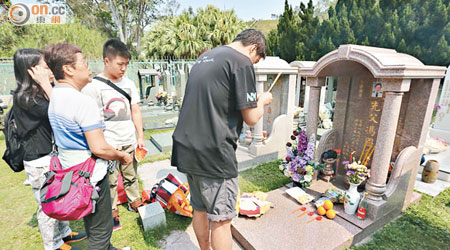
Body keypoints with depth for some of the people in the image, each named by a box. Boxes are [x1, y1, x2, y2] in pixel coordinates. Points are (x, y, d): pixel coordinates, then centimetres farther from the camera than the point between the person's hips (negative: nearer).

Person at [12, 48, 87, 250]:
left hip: (54, 155, 9)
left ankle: (64, 233, 42)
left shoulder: (39, 93, 6)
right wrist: (45, 84, -23)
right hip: (39, 162, -9)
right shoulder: (23, 98, -19)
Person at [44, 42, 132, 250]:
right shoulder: (83, 102, -24)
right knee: (100, 231, 10)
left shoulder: (54, 95, 6)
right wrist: (123, 156, -9)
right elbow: (99, 148, -26)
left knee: (92, 224, 28)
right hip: (91, 177, -10)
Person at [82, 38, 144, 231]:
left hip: (129, 142, 5)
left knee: (131, 175, 18)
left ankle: (135, 202, 36)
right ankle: (112, 213, 26)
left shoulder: (128, 83, 7)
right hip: (109, 144, -4)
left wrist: (140, 137, 7)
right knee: (110, 181, 7)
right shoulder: (93, 86, -9)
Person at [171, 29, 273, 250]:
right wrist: (262, 101, 11)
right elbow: (251, 118, -9)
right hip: (213, 155, -8)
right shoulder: (241, 62, -9)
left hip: (187, 149, 9)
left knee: (200, 209, 22)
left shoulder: (204, 57, 17)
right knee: (221, 219, 8)